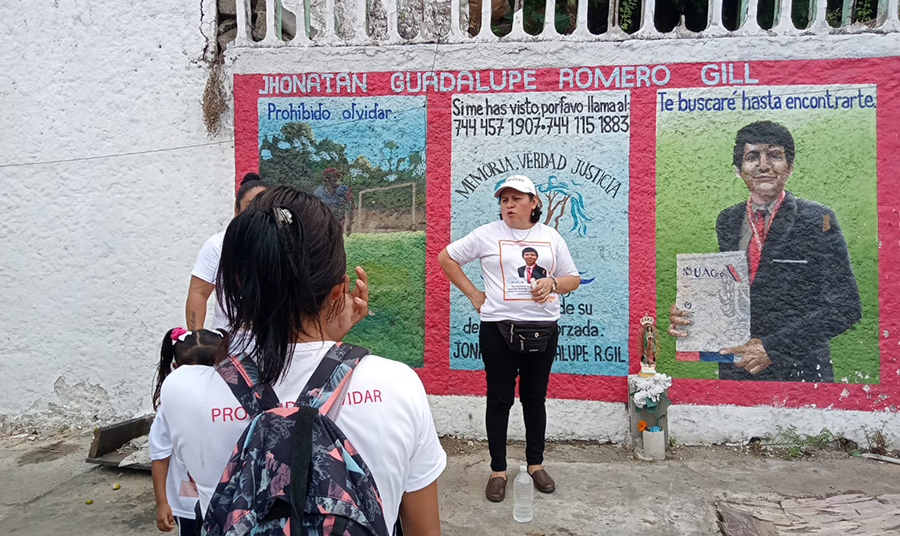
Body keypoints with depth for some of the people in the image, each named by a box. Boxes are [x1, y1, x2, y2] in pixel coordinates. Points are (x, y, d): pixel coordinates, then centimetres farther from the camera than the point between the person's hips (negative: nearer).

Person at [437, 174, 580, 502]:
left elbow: (573, 278, 13)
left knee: (535, 398, 12)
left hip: (543, 327, 2)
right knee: (499, 399, 5)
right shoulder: (487, 234, 0)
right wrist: (473, 294, 1)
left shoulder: (550, 236, 8)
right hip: (498, 328, -2)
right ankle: (498, 471, 18)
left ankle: (535, 464, 28)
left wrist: (552, 283, -9)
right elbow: (446, 258, 6)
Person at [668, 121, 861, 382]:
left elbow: (845, 307, -11)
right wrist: (686, 314, -9)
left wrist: (774, 346, -18)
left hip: (800, 371, -4)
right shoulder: (726, 221, 4)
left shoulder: (817, 219, -8)